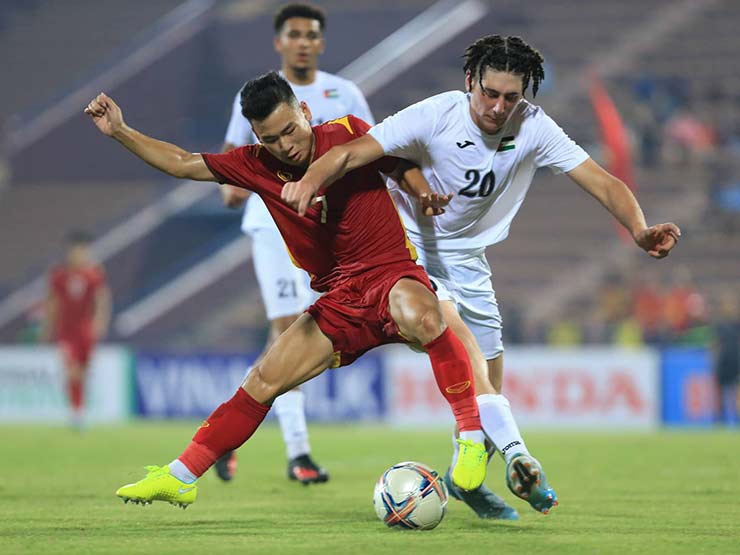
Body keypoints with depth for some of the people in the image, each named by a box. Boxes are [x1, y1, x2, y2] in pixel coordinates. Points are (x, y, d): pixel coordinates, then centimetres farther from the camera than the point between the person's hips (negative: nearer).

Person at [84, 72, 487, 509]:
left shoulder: (350, 134, -5)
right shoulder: (258, 165, 5)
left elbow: (409, 169, 6)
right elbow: (184, 163, 11)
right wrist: (120, 132, 6)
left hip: (393, 275, -5)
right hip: (339, 300, 5)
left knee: (416, 313, -40)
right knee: (263, 381, 0)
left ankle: (472, 435, -31)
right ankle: (180, 478, 10)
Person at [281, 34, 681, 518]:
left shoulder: (533, 128, -13)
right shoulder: (434, 117, -23)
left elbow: (601, 181, -15)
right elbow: (351, 152, -31)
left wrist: (640, 230, -33)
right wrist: (311, 180, -52)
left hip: (468, 256, 5)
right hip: (410, 243, -5)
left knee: (490, 383, 6)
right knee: (450, 324, -32)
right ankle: (515, 452, -42)